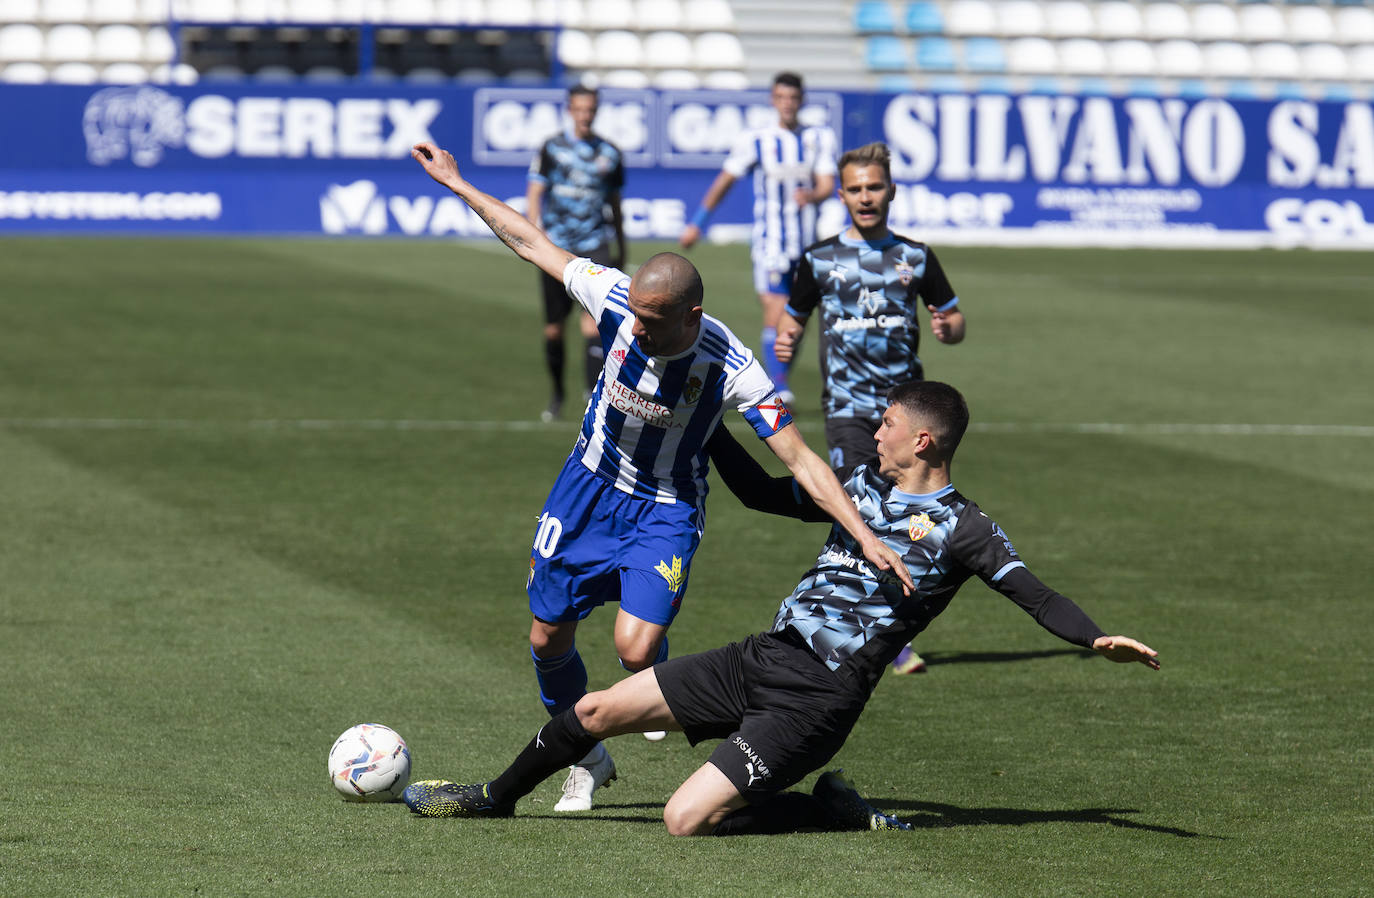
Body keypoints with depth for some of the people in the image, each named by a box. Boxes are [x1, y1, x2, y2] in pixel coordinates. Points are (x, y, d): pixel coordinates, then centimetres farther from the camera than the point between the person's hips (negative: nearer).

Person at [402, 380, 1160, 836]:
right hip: (762, 660, 7)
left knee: (687, 819, -18)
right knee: (597, 709, 4)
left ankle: (834, 812, 1)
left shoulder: (959, 530, -8)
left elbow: (1033, 593, -17)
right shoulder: (863, 486, 13)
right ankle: (495, 798, 27)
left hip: (814, 703, -7)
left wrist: (1097, 638, -35)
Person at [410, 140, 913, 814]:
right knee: (548, 639, 7)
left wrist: (865, 536, -34)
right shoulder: (616, 299, -21)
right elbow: (531, 244, -7)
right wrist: (456, 183, -2)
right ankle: (587, 760, 32)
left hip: (666, 509, -3)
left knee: (636, 649, -21)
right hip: (589, 487, 3)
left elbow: (801, 462, -26)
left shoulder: (733, 370, -29)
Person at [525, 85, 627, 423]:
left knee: (594, 323, -16)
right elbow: (534, 195, 1)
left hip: (596, 246, 0)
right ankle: (557, 393, 25)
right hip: (557, 246, 0)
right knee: (553, 328, 6)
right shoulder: (552, 148, 3)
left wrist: (621, 249, 23)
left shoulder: (609, 152, 9)